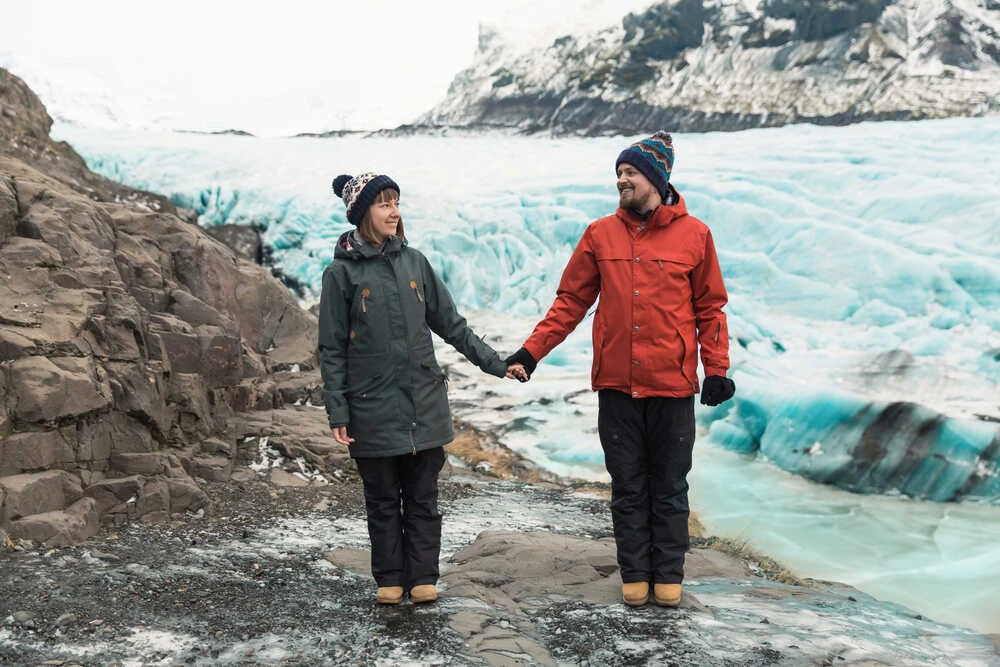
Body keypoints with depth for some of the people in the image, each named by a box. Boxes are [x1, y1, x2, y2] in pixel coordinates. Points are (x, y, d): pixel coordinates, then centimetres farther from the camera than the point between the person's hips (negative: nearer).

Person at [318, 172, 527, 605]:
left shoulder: (414, 262, 7)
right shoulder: (342, 273, -3)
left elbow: (451, 325, 12)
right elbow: (332, 350, -2)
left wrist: (497, 365, 8)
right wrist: (337, 413, -7)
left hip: (424, 404, 3)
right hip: (374, 409, -3)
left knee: (422, 497, 7)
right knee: (383, 500, 8)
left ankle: (423, 577, 17)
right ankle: (389, 579, 21)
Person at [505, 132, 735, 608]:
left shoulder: (693, 234, 0)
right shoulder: (601, 235, 4)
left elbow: (710, 307, 5)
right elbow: (571, 301, 7)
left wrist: (717, 369, -1)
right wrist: (531, 351, -1)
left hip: (672, 387, -1)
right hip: (616, 384, 2)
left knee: (669, 487, 9)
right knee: (628, 486, 9)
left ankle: (668, 575, 21)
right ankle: (635, 574, 21)